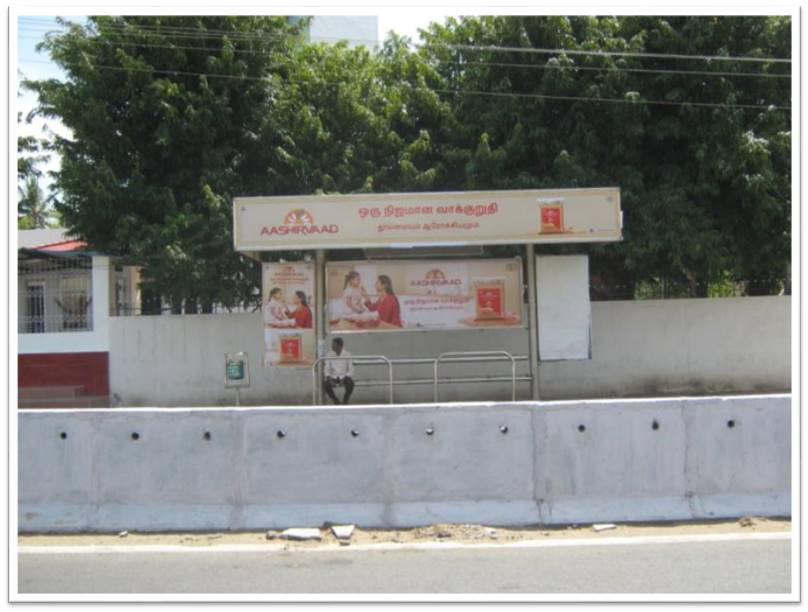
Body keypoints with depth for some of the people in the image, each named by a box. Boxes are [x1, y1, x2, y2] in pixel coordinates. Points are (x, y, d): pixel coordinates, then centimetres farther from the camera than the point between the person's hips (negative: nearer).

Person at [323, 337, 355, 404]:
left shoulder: (347, 354, -7)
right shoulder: (329, 354, -1)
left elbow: (351, 370, -6)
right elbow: (327, 368, 2)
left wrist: (344, 379, -21)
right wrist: (328, 377, -18)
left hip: (345, 377, -2)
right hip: (333, 377, 2)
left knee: (350, 384, -36)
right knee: (325, 384, -31)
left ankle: (345, 401, -10)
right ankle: (336, 401, -8)